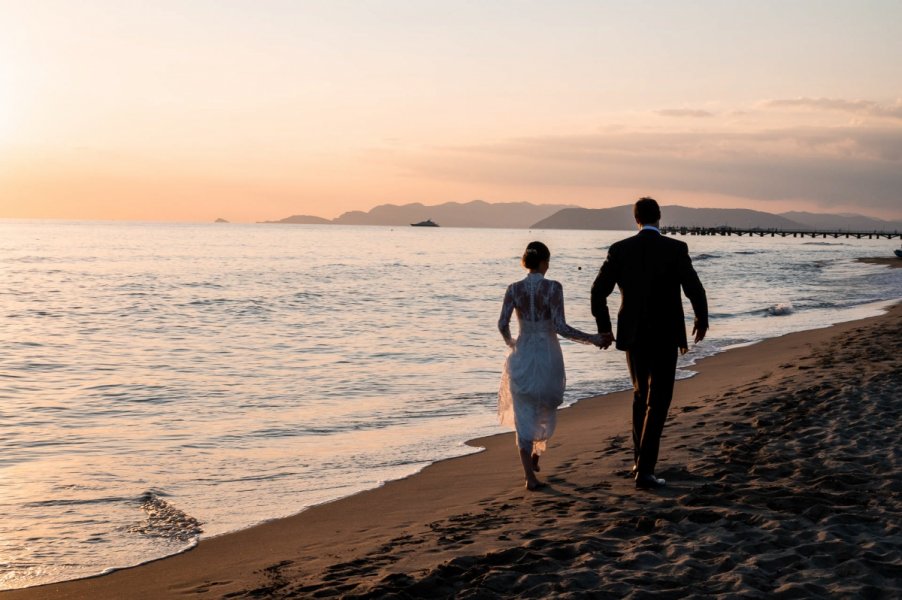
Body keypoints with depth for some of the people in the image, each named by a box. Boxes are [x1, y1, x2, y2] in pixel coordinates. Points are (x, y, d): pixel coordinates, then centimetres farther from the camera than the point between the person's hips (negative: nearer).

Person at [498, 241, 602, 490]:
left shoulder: (514, 289, -3)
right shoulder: (553, 288, -11)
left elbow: (502, 324, -7)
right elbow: (560, 327, -17)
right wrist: (591, 339, -8)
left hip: (522, 355, 2)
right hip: (548, 355, -2)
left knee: (524, 414, 6)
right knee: (546, 408, 25)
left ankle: (530, 475, 0)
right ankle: (536, 453, 38)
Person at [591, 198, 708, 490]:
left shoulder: (619, 249, -1)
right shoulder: (676, 249, -8)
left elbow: (598, 291, -2)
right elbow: (695, 290, -11)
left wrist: (604, 328, 11)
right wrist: (702, 320, 8)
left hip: (632, 334, 3)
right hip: (665, 335, -3)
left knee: (641, 395, 22)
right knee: (657, 402, 1)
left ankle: (640, 459, 27)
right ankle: (644, 470, -7)